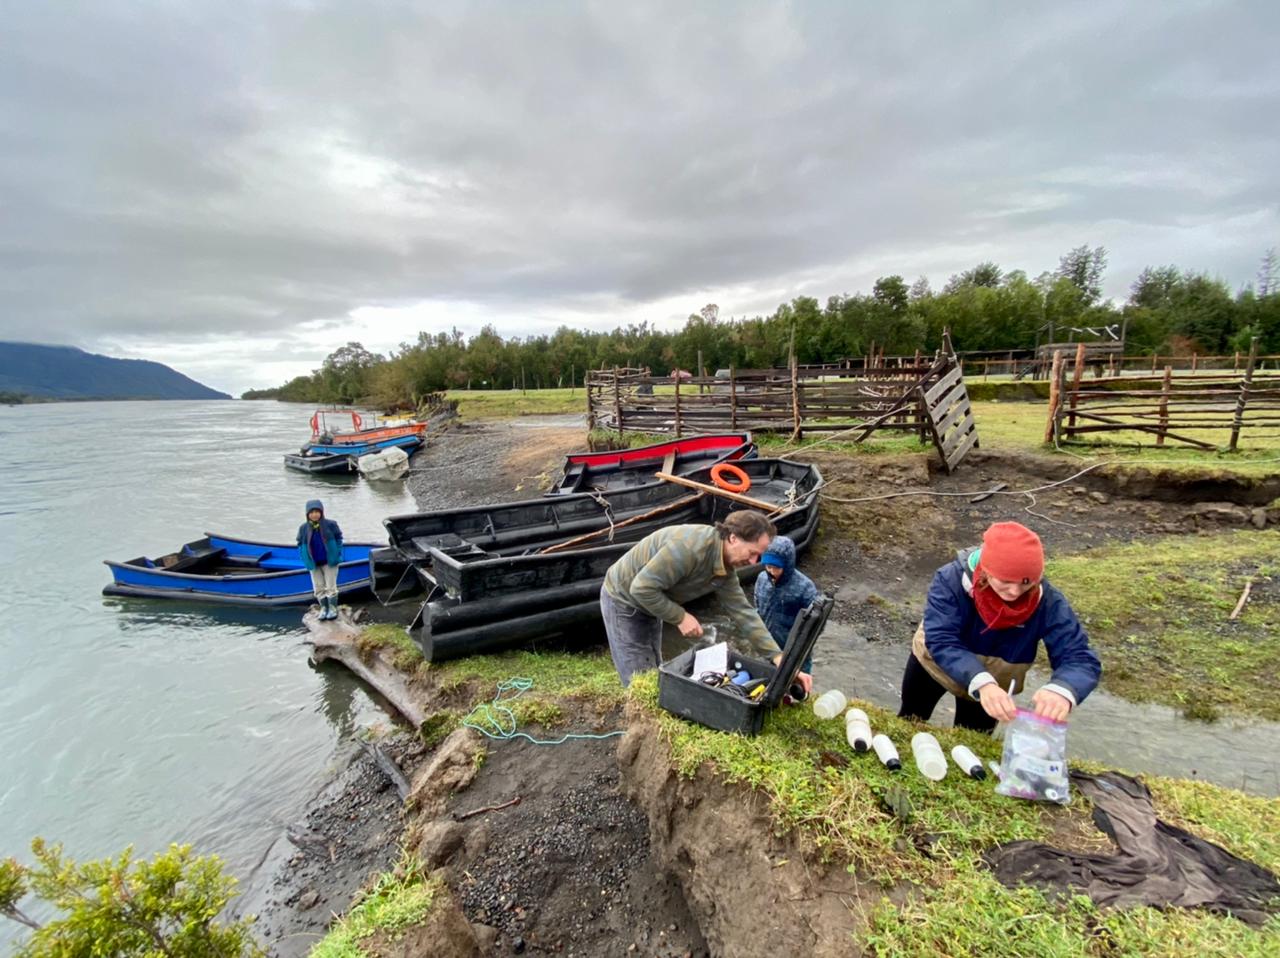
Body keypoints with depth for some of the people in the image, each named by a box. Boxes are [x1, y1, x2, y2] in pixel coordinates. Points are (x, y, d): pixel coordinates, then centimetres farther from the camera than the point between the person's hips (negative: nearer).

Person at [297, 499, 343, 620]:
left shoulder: (331, 524, -11)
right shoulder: (303, 528, -5)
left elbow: (339, 538, -2)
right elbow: (300, 543, 6)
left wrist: (338, 554, -8)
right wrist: (304, 557, -3)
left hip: (329, 562, -3)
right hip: (314, 564, 3)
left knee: (331, 586, 4)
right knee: (318, 588, 11)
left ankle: (333, 608, 15)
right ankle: (324, 607, 24)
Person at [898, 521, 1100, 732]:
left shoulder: (1047, 602, -31)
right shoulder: (952, 579, -37)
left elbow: (1081, 658, -34)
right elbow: (940, 641, -43)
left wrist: (1062, 690, -57)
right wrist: (981, 682, -60)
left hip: (993, 684, 1)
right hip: (933, 664, -1)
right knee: (910, 724, 23)